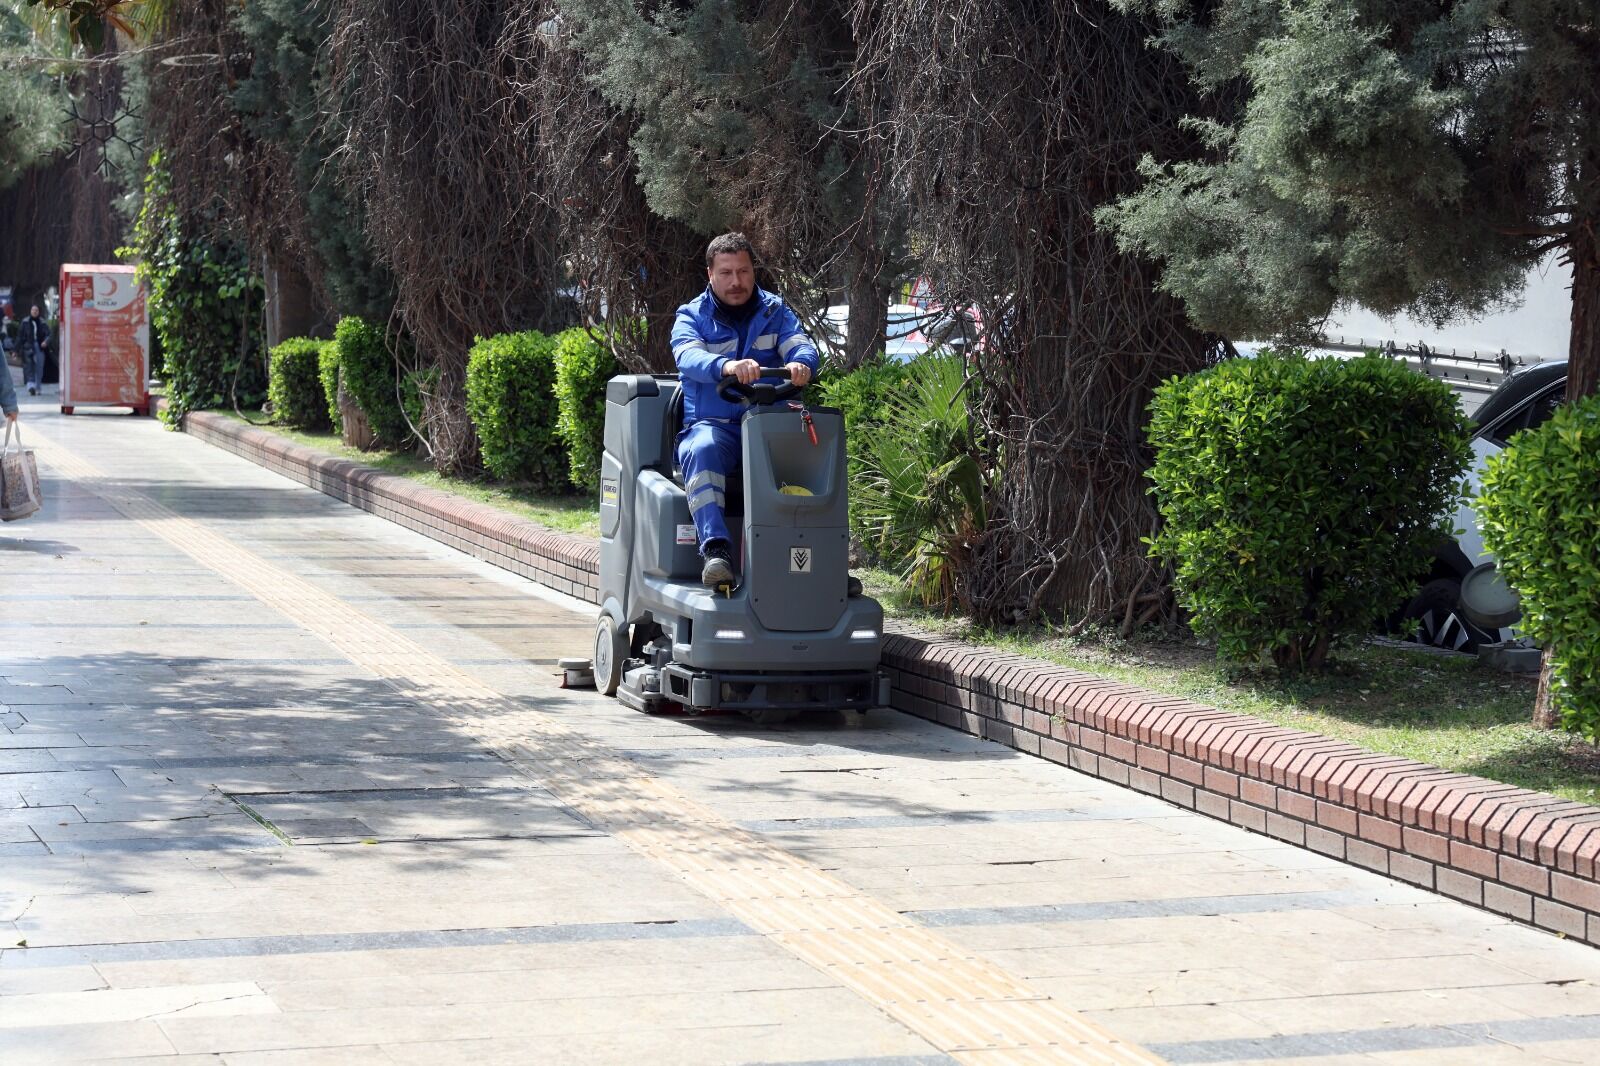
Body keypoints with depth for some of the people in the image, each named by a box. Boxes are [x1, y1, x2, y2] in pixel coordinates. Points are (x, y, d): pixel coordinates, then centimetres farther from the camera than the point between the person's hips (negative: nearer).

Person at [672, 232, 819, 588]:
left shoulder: (775, 312, 14)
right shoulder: (692, 316, 5)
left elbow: (801, 345, -4)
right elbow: (688, 358, -17)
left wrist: (800, 363, -31)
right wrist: (725, 366, -41)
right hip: (713, 425, -2)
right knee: (703, 450, -37)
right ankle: (715, 549, -47)